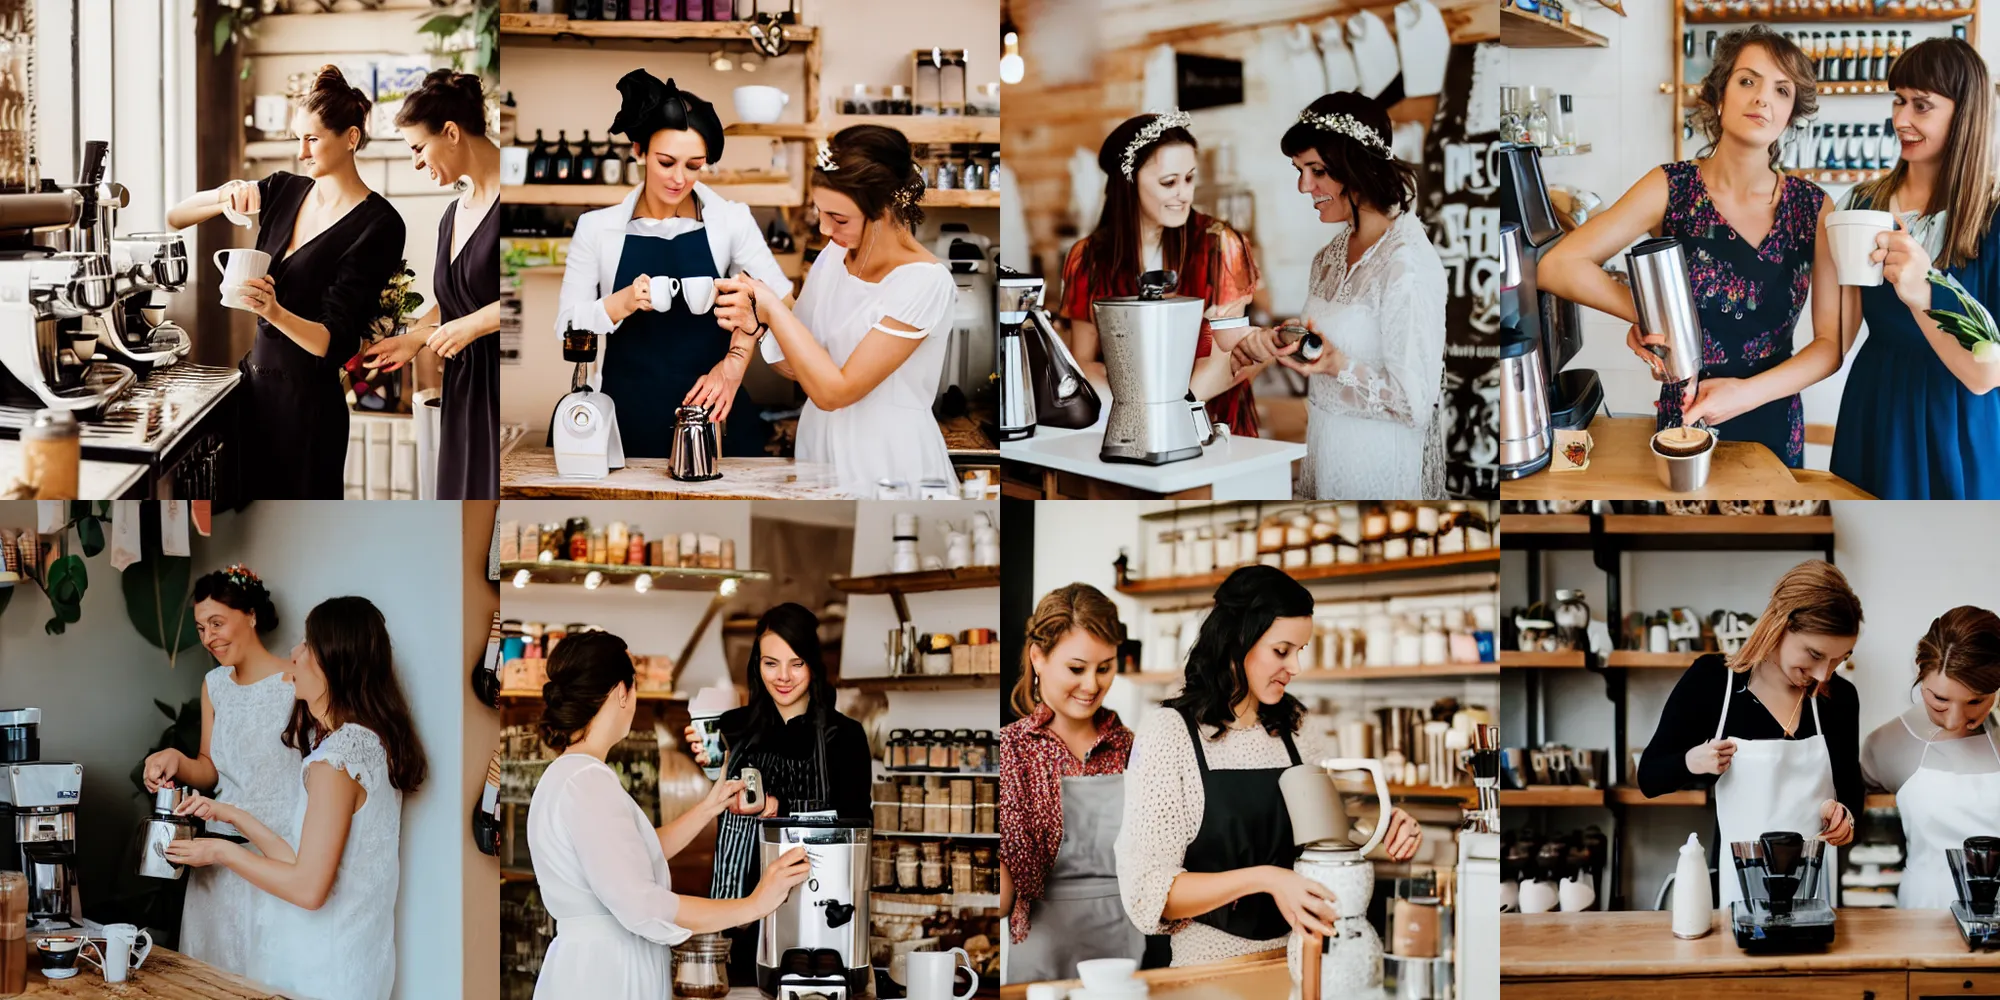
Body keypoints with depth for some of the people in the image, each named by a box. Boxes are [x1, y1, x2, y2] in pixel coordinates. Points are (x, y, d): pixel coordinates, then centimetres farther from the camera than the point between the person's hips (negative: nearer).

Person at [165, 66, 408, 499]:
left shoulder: (377, 225, -12)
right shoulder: (285, 189, 6)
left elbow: (334, 342, -17)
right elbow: (175, 218, 6)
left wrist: (275, 312, -35)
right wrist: (224, 199, -14)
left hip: (309, 399, -6)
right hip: (255, 379, 6)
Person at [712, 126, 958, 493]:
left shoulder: (925, 282, -20)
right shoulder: (834, 257, 1)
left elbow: (833, 391, -21)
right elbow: (796, 367, 5)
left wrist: (772, 307, -18)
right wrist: (759, 325, -14)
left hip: (888, 463, -6)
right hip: (820, 448, 6)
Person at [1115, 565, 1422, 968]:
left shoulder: (1297, 735, 11)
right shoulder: (1168, 734, -6)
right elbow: (1147, 893, -14)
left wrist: (1390, 828, 1)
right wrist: (1262, 880, -26)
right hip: (1207, 965, -4)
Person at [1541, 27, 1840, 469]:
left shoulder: (1813, 207, -6)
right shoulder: (1671, 188, -10)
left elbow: (1832, 341, -8)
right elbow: (1556, 266, -13)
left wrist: (1747, 392, -23)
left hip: (1776, 433, 1)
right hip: (1684, 428, -1)